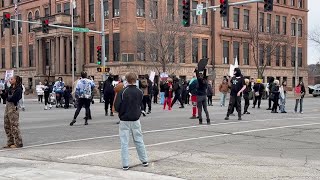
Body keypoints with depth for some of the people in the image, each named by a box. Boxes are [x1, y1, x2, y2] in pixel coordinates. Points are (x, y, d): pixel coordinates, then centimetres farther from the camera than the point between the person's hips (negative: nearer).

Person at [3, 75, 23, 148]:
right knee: (7, 126, 11)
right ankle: (10, 143, 19)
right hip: (7, 106, 9)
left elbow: (12, 98, -19)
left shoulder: (18, 89, -11)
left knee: (14, 126, -6)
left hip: (13, 107, -9)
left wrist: (8, 97, -2)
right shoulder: (11, 88, 15)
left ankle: (18, 143, 0)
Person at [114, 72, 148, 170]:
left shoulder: (122, 92, -13)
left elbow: (117, 107, -14)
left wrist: (121, 112, 4)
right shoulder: (140, 92, -2)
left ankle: (125, 164, 4)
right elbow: (140, 105, 6)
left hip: (124, 121, -3)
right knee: (139, 140, 15)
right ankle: (144, 161, 23)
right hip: (136, 120, 3)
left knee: (124, 142, 3)